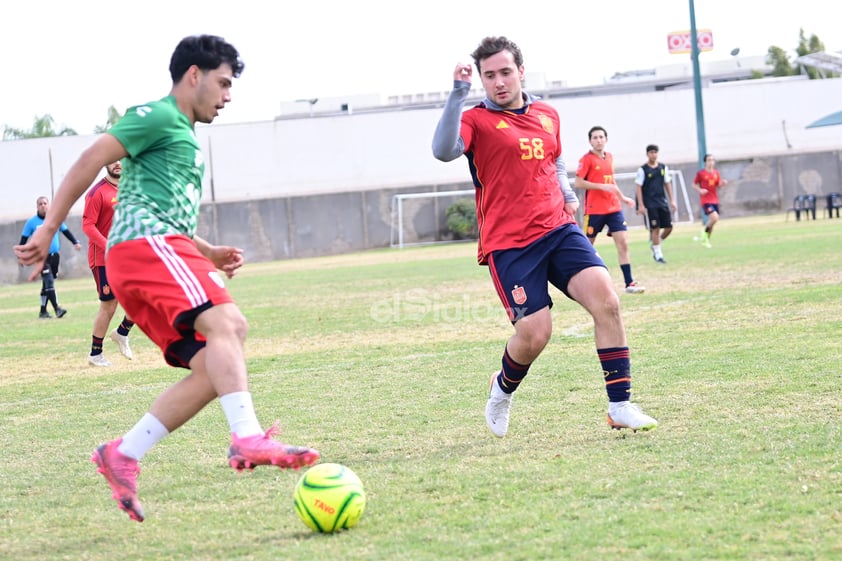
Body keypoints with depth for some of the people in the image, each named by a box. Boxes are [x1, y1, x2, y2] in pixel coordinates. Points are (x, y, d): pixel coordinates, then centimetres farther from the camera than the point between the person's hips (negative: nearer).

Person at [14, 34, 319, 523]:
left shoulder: (186, 139, 31)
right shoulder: (159, 116, 2)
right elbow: (92, 160, -7)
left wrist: (209, 254, 20)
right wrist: (49, 229, -12)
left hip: (165, 249, 10)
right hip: (143, 244, -10)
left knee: (214, 367, -2)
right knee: (225, 322, -28)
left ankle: (123, 454, -2)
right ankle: (249, 439, -44)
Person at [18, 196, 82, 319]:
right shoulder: (31, 222, -1)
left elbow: (66, 231, 15)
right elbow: (23, 240, 3)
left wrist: (75, 242, 1)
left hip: (55, 255, 4)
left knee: (47, 284, 9)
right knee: (49, 282, -16)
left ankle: (43, 311, 17)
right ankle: (56, 309, -22)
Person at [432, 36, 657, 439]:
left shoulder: (547, 115, 14)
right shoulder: (476, 120, -2)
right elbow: (444, 151, -23)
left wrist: (568, 194, 12)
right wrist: (458, 94, -28)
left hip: (558, 229, 5)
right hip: (508, 243, -4)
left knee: (606, 302, -16)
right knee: (534, 334, -11)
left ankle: (620, 407, -9)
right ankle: (503, 388, 24)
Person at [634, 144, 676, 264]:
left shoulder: (663, 168, 9)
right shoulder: (642, 170, -4)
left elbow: (667, 184, 15)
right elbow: (638, 187, -5)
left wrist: (672, 200, 10)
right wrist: (641, 205, -11)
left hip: (662, 202, 5)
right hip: (649, 204, -5)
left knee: (668, 227, 0)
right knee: (655, 228, -6)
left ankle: (655, 244, 22)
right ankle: (658, 254, 2)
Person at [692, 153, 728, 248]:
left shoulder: (716, 173, 8)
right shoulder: (700, 173, -6)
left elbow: (718, 186, 14)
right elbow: (694, 184, 1)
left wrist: (723, 183, -7)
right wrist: (700, 190, -17)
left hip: (715, 200, 6)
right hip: (706, 200, -6)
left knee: (713, 220, 8)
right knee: (715, 217, -21)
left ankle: (706, 240, 23)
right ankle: (705, 232, 4)